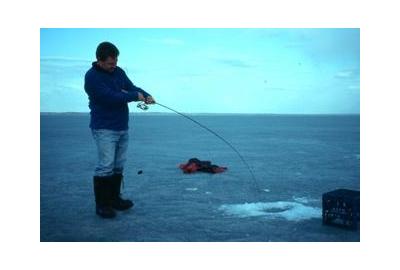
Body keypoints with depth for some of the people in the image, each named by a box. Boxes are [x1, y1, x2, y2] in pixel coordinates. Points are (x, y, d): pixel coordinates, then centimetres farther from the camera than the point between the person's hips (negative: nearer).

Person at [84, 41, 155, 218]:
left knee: (118, 166, 12)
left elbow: (132, 87, 9)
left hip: (122, 127, 7)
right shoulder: (92, 76, -13)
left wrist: (146, 95, -13)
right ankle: (101, 205, 1)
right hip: (104, 129, -7)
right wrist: (135, 96, -13)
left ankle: (114, 199, 24)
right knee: (106, 166, -10)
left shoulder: (119, 72, 9)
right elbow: (111, 97, -23)